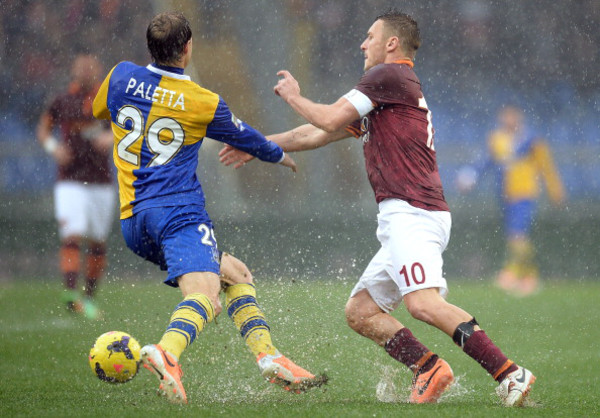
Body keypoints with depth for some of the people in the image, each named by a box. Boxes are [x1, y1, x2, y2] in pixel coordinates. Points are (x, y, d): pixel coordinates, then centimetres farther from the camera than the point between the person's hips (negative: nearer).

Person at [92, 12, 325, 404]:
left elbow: (97, 110, 31)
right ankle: (167, 351, -55)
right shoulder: (204, 102, -1)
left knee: (235, 274, 19)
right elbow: (245, 137, 18)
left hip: (133, 220, 7)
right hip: (178, 209, -7)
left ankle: (269, 358, 7)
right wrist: (280, 155, 38)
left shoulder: (121, 76, 9)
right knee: (204, 292, -26)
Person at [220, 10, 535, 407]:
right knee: (360, 311, 11)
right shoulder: (384, 91, 28)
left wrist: (295, 97, 11)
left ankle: (510, 374, -34)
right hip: (403, 219, 11)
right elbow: (319, 134, 35)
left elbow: (331, 120, -8)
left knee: (424, 303, -28)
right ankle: (429, 368, -2)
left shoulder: (387, 75, -2)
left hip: (411, 211, -11)